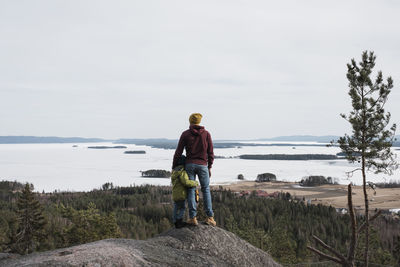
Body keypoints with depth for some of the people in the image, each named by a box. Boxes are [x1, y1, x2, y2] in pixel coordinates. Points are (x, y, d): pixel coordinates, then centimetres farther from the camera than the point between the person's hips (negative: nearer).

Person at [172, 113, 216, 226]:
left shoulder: (185, 134, 0)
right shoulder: (206, 134, 3)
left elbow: (178, 152, -1)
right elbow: (210, 152, 4)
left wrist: (174, 167, 7)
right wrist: (209, 167, 13)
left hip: (189, 165, 0)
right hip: (202, 165, 0)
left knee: (191, 190, 4)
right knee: (206, 190, 9)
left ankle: (192, 217, -1)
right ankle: (210, 217, 5)